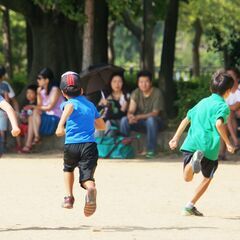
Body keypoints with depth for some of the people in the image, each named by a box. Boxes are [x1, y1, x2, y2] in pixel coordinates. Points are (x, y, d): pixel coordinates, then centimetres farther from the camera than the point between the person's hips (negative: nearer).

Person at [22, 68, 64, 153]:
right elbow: (40, 106, 4)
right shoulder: (42, 90, 11)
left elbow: (50, 107, -18)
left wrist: (34, 107, -11)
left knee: (35, 112, -22)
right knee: (31, 117, -14)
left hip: (55, 118, -8)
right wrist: (38, 94, -7)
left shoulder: (55, 90, -11)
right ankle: (28, 145, -23)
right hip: (47, 117, 8)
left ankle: (37, 137, -19)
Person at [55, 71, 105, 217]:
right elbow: (102, 126, 29)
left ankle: (69, 197, 22)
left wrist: (61, 124, -37)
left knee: (68, 169, 30)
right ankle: (91, 189, -42)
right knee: (87, 177, -6)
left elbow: (70, 106, -25)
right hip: (90, 145, 2)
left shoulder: (70, 103, 4)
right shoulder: (91, 105, 19)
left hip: (71, 145, -2)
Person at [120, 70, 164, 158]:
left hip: (154, 121, -3)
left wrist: (138, 117, -32)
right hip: (139, 122, 3)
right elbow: (131, 110, -11)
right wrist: (130, 116, -37)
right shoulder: (136, 93, -3)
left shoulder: (157, 93, -14)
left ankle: (151, 150, -29)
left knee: (151, 120, -38)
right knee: (124, 120, -24)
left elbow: (155, 113, -20)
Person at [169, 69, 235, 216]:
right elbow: (219, 123, -20)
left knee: (188, 177, 0)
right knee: (207, 178, 17)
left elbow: (186, 120, 23)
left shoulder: (203, 102, 20)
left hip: (191, 144, 4)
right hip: (209, 146, -4)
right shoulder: (223, 106, -2)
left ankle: (194, 159, -33)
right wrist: (228, 143, -14)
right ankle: (190, 206, 9)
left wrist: (176, 138, 29)